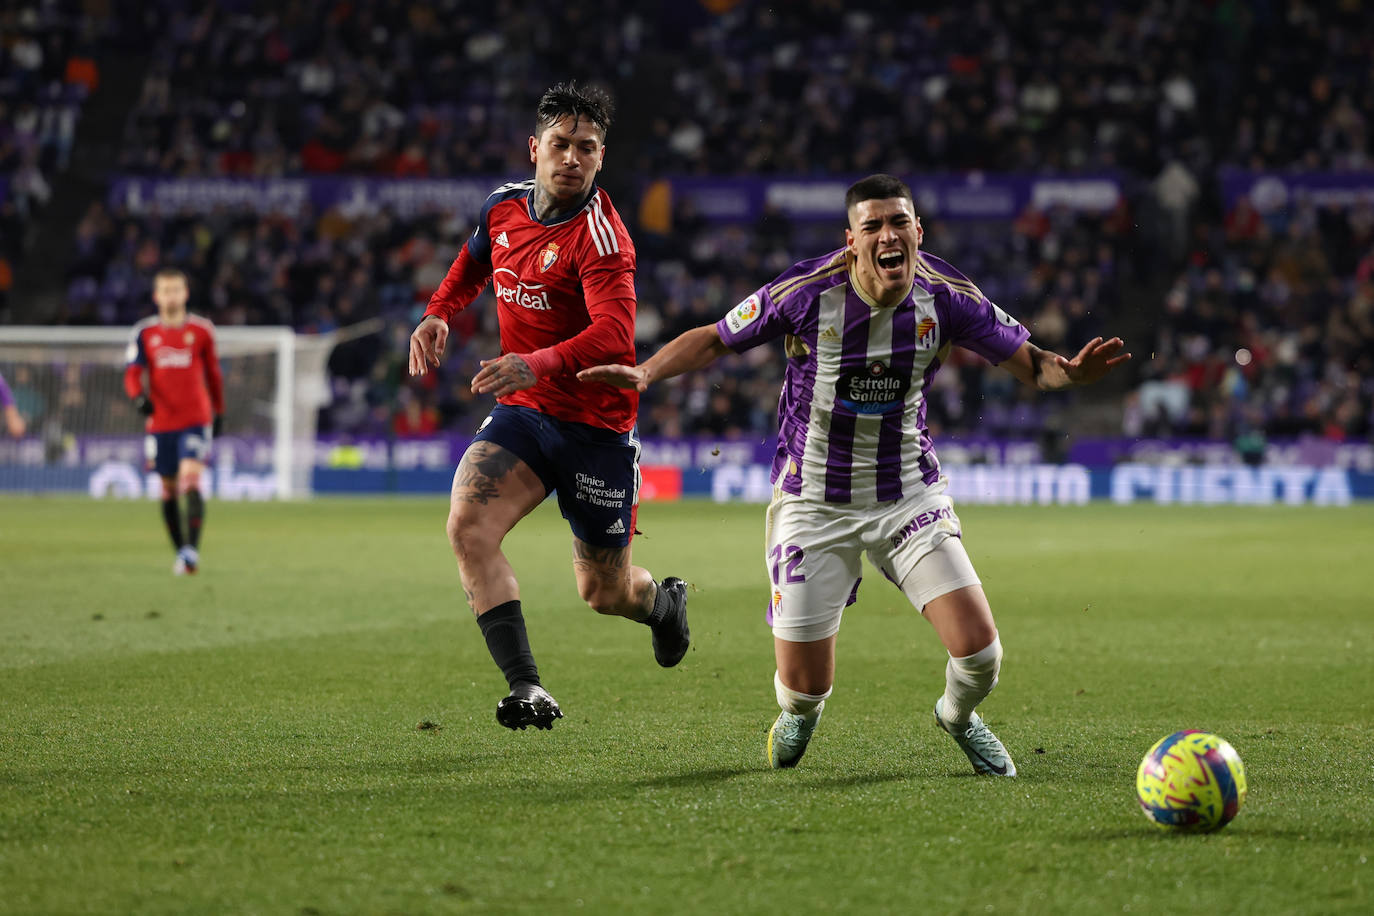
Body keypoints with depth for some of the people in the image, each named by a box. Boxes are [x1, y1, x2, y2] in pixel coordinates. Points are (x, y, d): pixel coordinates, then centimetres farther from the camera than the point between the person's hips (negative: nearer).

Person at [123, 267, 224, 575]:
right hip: (160, 421, 2)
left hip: (196, 420, -2)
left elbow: (213, 373, 14)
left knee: (191, 482, -19)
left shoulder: (201, 330, 3)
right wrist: (139, 395, -23)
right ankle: (180, 551, 23)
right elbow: (133, 372, -2)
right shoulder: (144, 332, 4)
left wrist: (219, 412, 19)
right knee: (169, 489, 9)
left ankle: (192, 551, -24)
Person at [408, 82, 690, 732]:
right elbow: (474, 263, 25)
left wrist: (538, 365, -50)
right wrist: (438, 313, 7)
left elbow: (614, 335, -35)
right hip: (522, 413, 5)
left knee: (603, 592, 8)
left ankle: (664, 601, 47)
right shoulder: (504, 205, 1)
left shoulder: (599, 234, -20)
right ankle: (526, 688, -24)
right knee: (468, 525, -24)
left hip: (596, 426, -5)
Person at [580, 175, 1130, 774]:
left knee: (978, 649, -13)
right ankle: (798, 718, 40)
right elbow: (715, 340, -4)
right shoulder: (808, 293, -17)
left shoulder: (946, 298, -11)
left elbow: (1028, 361, -1)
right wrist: (644, 373, -19)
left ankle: (958, 717, 26)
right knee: (803, 688, -3)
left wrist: (1069, 372, -23)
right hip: (814, 503, -1)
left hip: (910, 494, 2)